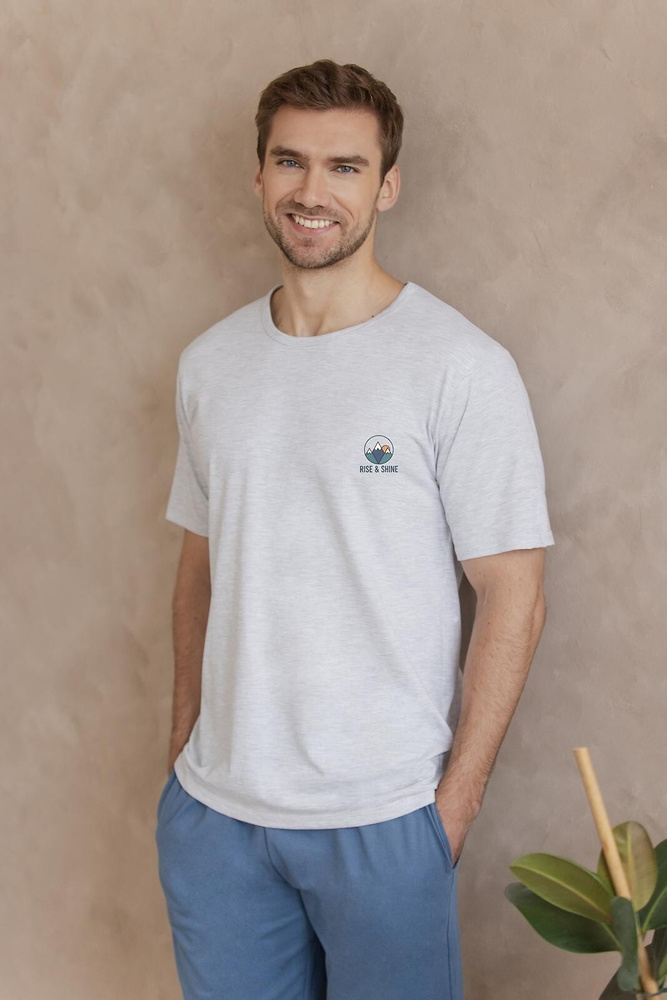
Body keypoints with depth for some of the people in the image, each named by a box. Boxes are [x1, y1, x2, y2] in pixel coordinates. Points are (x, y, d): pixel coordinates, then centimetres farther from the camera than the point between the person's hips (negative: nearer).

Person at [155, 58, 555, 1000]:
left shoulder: (461, 367, -11)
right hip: (211, 809, 5)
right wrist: (184, 744, 10)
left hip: (383, 816, -4)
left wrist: (457, 797, -10)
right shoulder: (209, 363, 5)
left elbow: (514, 598, -10)